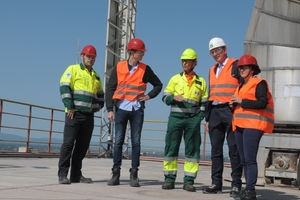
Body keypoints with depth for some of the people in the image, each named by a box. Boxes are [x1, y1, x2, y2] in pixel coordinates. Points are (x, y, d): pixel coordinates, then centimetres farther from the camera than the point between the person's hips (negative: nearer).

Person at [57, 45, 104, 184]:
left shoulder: (96, 76, 21)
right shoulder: (73, 69, 3)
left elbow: (100, 95, 28)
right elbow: (64, 87, -8)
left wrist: (98, 106, 10)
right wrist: (70, 107, -14)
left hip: (89, 115, 6)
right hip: (74, 113, -6)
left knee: (82, 146, 6)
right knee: (68, 143, -8)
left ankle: (76, 174, 12)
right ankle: (62, 174, -5)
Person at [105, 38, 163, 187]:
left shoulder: (145, 69, 5)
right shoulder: (119, 67, 2)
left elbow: (158, 85, 16)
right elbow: (110, 89, 1)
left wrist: (149, 96, 0)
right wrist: (110, 109, -6)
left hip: (137, 110, 1)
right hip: (121, 109, 0)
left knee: (136, 142, 1)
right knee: (118, 141, 0)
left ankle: (134, 174, 6)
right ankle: (115, 173, 6)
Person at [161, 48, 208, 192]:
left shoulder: (201, 82, 11)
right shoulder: (175, 79, 10)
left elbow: (204, 102, 13)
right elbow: (165, 97, 7)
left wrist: (200, 116, -1)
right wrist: (174, 97, -14)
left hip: (193, 119, 0)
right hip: (175, 117, 0)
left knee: (192, 149, 1)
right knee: (171, 147, -1)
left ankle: (189, 180, 6)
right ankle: (169, 179, 7)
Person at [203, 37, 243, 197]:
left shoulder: (235, 65, 0)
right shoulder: (212, 70, 20)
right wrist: (207, 118, 17)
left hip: (231, 111, -6)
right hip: (215, 112, 7)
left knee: (234, 149, -3)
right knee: (216, 149, 7)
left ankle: (236, 184, 2)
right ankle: (216, 183, 13)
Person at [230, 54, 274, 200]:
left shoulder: (259, 83, -2)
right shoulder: (241, 86, 23)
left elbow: (262, 103, -16)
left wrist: (241, 101, -14)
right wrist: (235, 104, 10)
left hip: (253, 125, -9)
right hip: (239, 125, 9)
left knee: (250, 159, -15)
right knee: (244, 160, 6)